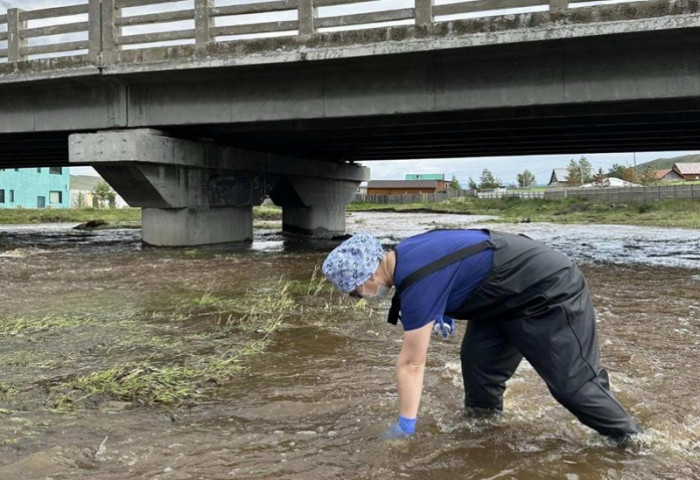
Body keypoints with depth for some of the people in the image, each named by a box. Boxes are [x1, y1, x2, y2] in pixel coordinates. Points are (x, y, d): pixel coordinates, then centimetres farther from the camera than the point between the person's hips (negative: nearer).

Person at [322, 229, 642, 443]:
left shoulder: (416, 281, -29)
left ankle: (633, 441, 14)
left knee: (573, 382, -3)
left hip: (551, 293, -10)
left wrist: (404, 428, -13)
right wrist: (444, 313, 8)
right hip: (514, 295, 10)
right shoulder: (407, 253, -1)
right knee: (478, 359, 8)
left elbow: (411, 364, -22)